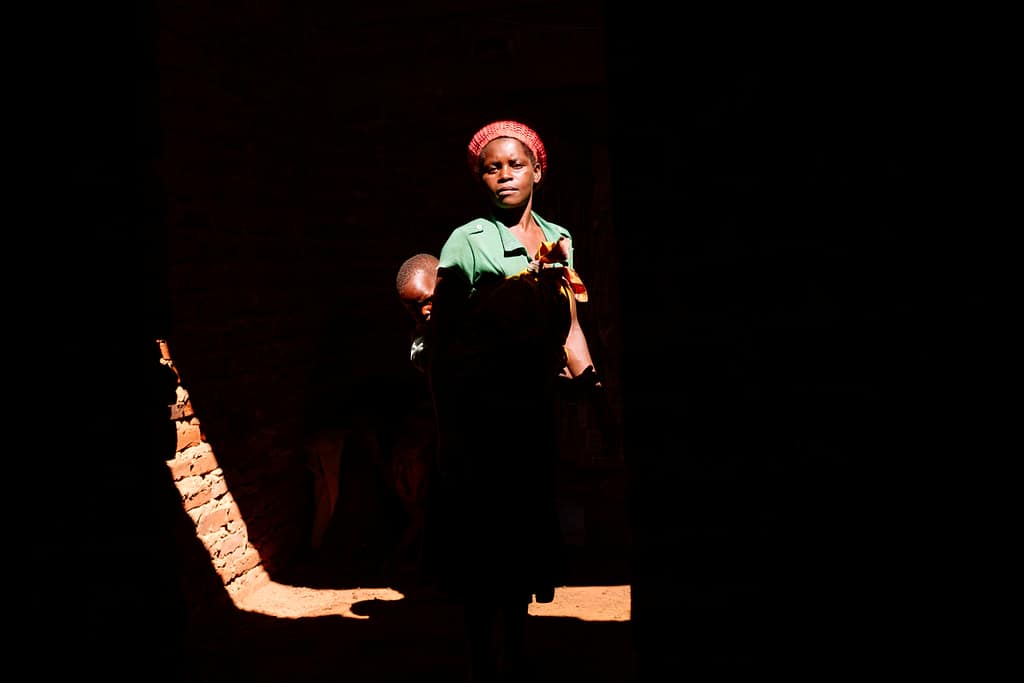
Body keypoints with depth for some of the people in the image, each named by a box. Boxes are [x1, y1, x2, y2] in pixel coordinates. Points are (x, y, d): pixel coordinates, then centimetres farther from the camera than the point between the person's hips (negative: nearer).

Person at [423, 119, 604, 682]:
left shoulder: (558, 240, 8)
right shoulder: (467, 242, -9)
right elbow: (439, 341, -9)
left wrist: (592, 384, 7)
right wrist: (449, 424, -12)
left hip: (537, 413, 6)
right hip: (480, 415, -6)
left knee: (527, 535, 15)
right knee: (485, 546, 1)